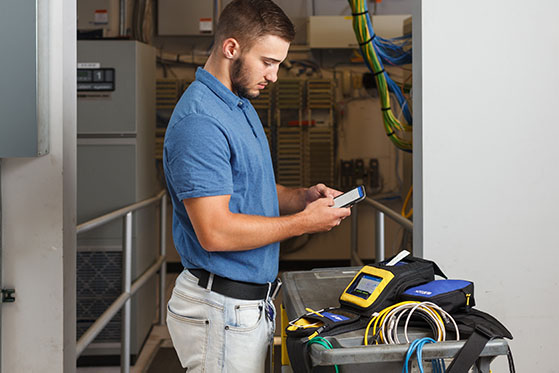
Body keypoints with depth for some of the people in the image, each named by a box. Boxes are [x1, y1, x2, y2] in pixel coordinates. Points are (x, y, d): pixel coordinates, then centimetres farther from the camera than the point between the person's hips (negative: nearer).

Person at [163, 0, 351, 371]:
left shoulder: (242, 107, 13)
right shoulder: (199, 121, -21)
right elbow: (215, 232, -26)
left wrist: (303, 196, 3)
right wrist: (303, 222, -17)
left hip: (253, 303, 10)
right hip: (221, 310, -9)